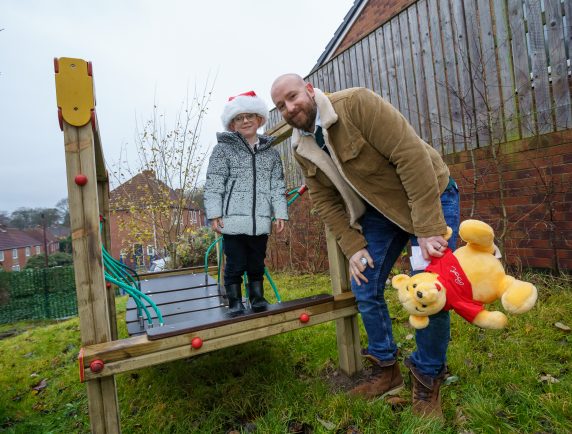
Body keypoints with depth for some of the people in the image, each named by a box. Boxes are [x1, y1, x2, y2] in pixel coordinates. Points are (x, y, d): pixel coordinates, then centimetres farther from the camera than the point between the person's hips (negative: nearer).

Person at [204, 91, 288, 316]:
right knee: (235, 264, 5)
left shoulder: (271, 153, 12)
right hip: (233, 220, -3)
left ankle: (257, 297, 31)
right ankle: (235, 302, 21)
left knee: (257, 264, 15)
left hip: (260, 221, 3)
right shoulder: (223, 149, 2)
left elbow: (277, 185, 10)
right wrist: (214, 213, -10)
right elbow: (213, 184, -3)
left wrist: (280, 213, 3)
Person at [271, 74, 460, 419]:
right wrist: (353, 247, -11)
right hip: (379, 210, 6)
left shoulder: (357, 103, -24)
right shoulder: (302, 149, -4)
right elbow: (327, 202, -1)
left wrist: (429, 228, -31)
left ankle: (428, 380, 15)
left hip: (430, 195, -5)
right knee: (365, 288, 2)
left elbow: (412, 155, -29)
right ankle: (386, 370, 23)